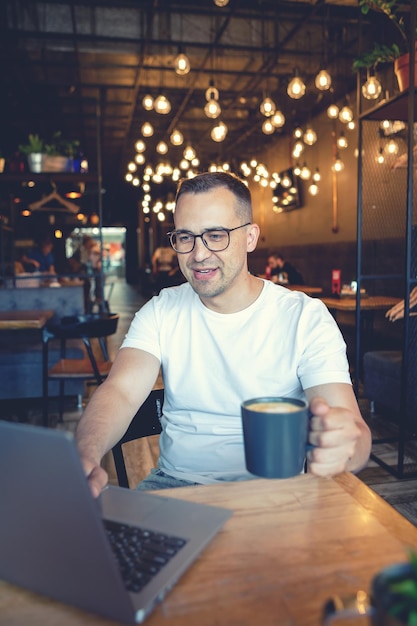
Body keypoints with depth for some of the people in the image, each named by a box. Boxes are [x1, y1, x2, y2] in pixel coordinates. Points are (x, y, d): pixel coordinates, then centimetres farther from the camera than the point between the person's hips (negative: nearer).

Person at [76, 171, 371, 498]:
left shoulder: (306, 318, -6)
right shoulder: (161, 312, 4)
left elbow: (349, 425, -16)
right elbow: (121, 393, -11)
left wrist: (344, 446, -42)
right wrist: (86, 454, -34)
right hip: (173, 481, 1)